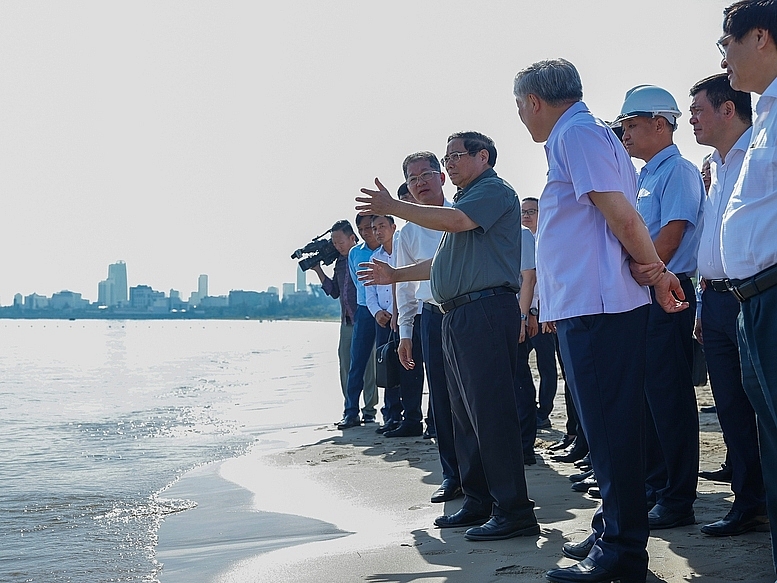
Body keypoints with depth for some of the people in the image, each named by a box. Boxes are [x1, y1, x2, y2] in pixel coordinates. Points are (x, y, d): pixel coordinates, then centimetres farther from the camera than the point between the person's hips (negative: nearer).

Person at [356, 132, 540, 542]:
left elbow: (452, 221, -20)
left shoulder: (494, 191, -3)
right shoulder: (465, 200, 26)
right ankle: (478, 501, 17)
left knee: (491, 410, -13)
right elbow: (443, 262, 32)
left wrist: (392, 207, -14)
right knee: (465, 413, 11)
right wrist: (396, 275, 30)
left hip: (485, 309, -10)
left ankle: (513, 511, -13)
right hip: (456, 315, 10)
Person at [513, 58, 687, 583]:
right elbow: (625, 219, 18)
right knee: (610, 426, 15)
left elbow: (622, 216, -17)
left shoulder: (576, 134, -11)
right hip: (589, 305, 11)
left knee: (611, 428, -7)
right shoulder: (584, 133, 22)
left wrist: (657, 272, -7)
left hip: (597, 308, -11)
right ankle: (612, 532, 25)